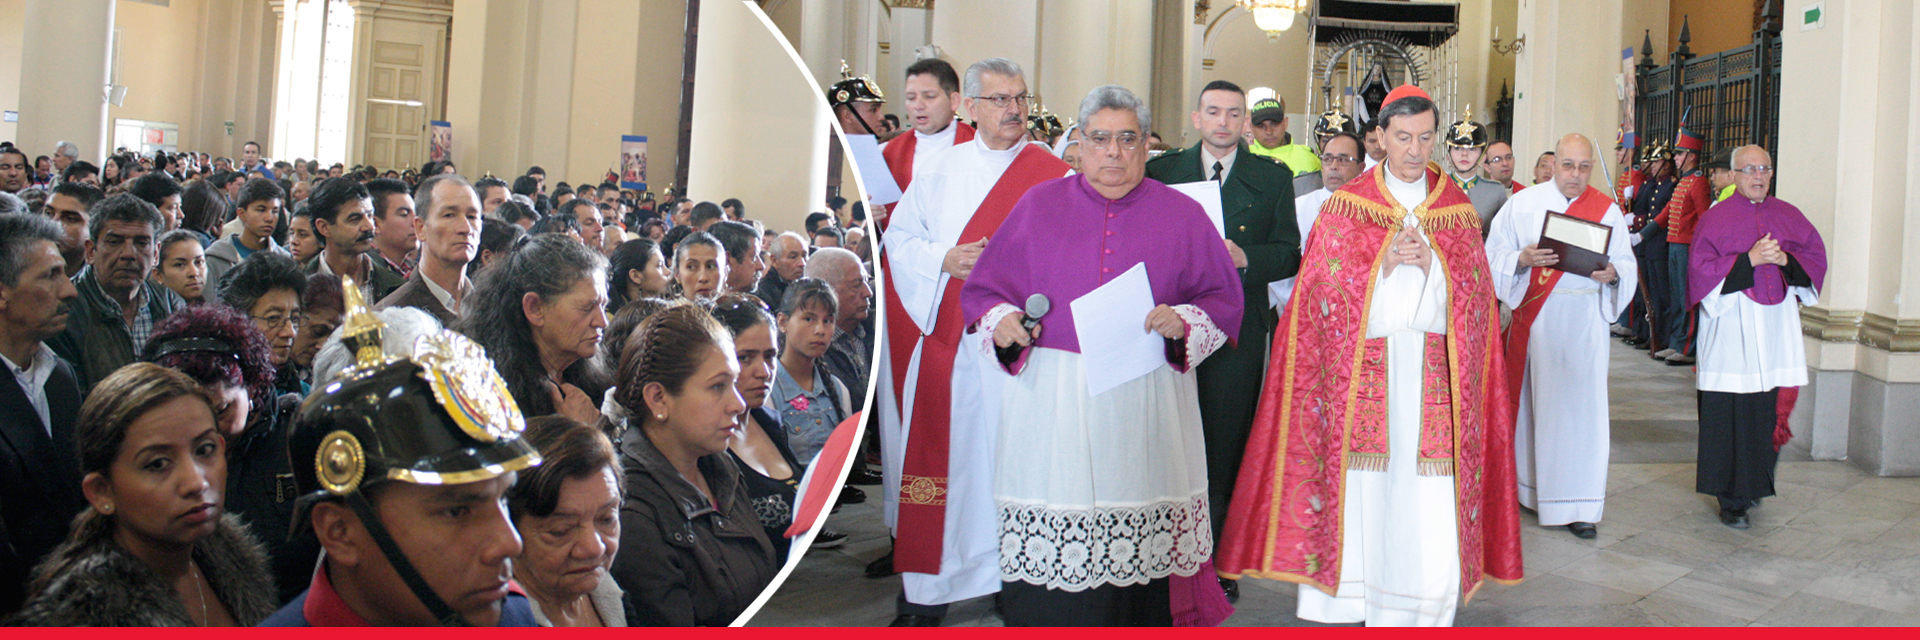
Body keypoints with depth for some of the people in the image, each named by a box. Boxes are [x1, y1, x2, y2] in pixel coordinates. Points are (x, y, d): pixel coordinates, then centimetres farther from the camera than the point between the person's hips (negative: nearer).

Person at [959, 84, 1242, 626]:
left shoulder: (1182, 215, 10)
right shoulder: (1039, 205, 11)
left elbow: (1224, 299, 10)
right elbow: (983, 290, 12)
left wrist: (1183, 322, -10)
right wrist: (1001, 320, -8)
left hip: (1146, 401, 0)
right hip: (1052, 402, 0)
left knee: (1140, 544, -3)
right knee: (1046, 551, -3)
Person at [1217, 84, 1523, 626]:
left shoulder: (1457, 209, 12)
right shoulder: (1346, 204, 6)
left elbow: (1475, 294, 6)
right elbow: (1324, 288, -1)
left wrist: (1430, 263, -11)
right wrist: (1384, 261, -13)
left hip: (1434, 369, 1)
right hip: (1361, 366, -1)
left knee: (1429, 496, -4)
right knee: (1359, 485, -3)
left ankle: (1418, 610, 6)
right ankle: (1348, 603, 9)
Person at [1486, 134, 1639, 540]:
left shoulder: (1607, 210, 7)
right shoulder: (1522, 204, 4)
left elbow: (1628, 264, 6)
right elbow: (1493, 256, 2)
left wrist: (1612, 273, -16)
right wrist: (1522, 258, -18)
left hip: (1584, 321, 0)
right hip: (1534, 318, 0)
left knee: (1581, 406, -3)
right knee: (1532, 399, 4)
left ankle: (1578, 506, 1)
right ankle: (1527, 486, 19)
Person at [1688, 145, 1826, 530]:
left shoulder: (1789, 217, 12)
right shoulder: (1715, 219, -1)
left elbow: (1817, 259, 12)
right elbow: (1702, 271, -8)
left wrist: (1785, 260, -7)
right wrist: (1750, 260, -17)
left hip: (1777, 328, 4)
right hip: (1731, 332, -4)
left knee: (1772, 410, 3)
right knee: (1731, 413, -5)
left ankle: (1755, 483, 21)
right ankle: (1732, 499, 3)